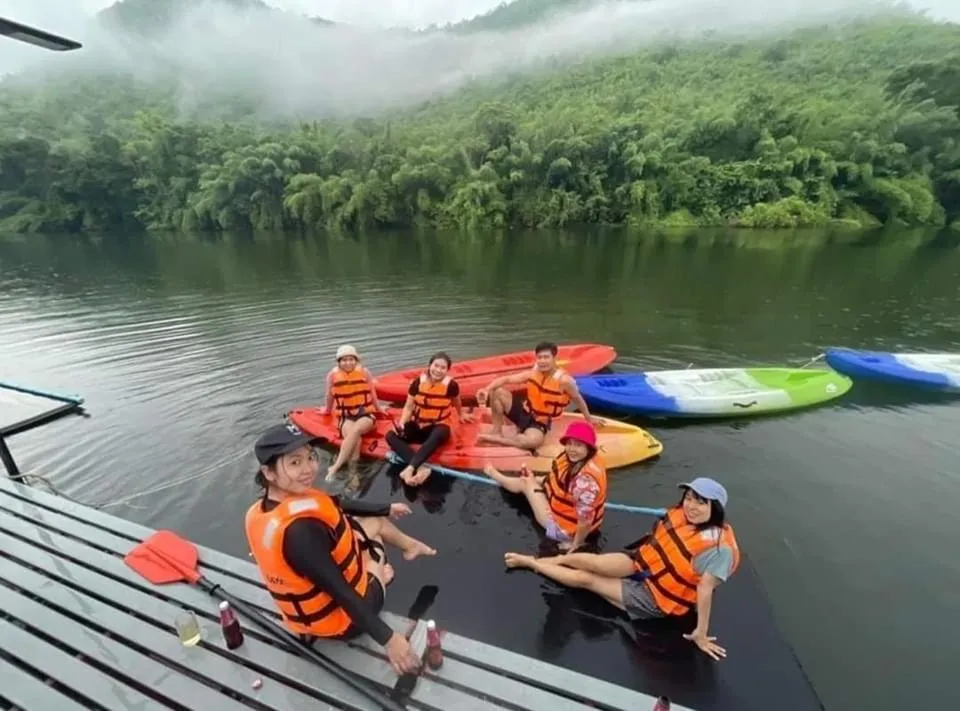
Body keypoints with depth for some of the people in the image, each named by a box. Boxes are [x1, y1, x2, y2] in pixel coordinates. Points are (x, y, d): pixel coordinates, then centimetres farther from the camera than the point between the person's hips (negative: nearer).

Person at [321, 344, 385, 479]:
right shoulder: (333, 375, 0)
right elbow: (330, 396, 17)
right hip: (346, 416, 1)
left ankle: (335, 467, -35)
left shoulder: (364, 372, -2)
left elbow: (372, 393, 11)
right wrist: (327, 410, 30)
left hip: (366, 414, -1)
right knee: (354, 437, -32)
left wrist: (379, 408, 20)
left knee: (356, 430, -35)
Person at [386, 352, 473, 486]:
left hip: (439, 426, -3)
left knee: (436, 437, -40)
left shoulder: (451, 385, -12)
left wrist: (461, 415, 28)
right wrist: (401, 424, -19)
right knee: (391, 436, -22)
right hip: (418, 424, 3)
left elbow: (456, 402, 11)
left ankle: (410, 469, -46)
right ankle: (421, 468, -39)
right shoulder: (417, 382, -9)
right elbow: (409, 406, -3)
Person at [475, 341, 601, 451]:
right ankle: (497, 430, -5)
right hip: (523, 411, 4)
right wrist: (486, 389, -27)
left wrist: (589, 418, 12)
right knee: (497, 392, -18)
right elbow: (506, 379, -11)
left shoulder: (564, 380, -19)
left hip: (539, 423, -3)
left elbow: (578, 399, -2)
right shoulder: (532, 373, -8)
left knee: (534, 441, -39)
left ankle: (495, 439, -22)